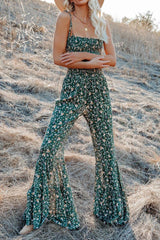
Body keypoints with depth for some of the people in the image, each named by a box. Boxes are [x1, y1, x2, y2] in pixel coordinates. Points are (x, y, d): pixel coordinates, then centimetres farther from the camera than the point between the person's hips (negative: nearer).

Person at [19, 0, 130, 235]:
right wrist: (94, 62, -10)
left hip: (99, 89, 3)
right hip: (73, 88, -3)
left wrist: (84, 55, -9)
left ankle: (109, 209, 31)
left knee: (105, 149, 8)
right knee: (50, 147, -9)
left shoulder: (102, 23, 11)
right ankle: (38, 216, 9)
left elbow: (112, 59, 5)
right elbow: (58, 58, -8)